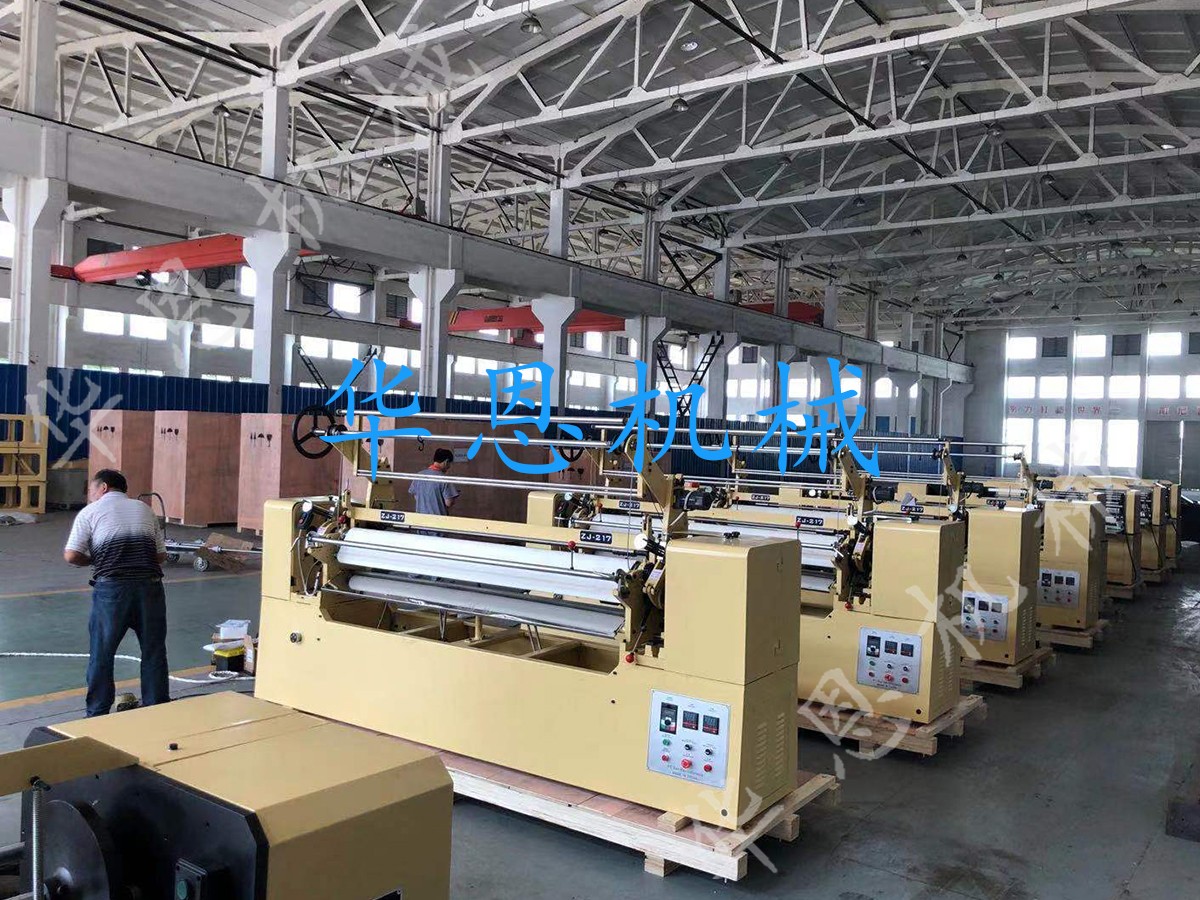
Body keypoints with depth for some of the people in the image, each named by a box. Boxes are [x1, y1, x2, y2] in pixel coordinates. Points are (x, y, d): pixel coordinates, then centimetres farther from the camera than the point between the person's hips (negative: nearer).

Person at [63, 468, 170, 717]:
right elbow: (161, 555, 14)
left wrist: (94, 560, 17)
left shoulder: (90, 512, 8)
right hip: (150, 585, 3)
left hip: (111, 587, -3)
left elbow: (71, 556, -1)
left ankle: (98, 714, 19)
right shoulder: (145, 509, 19)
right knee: (154, 651, 12)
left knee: (102, 653, 11)